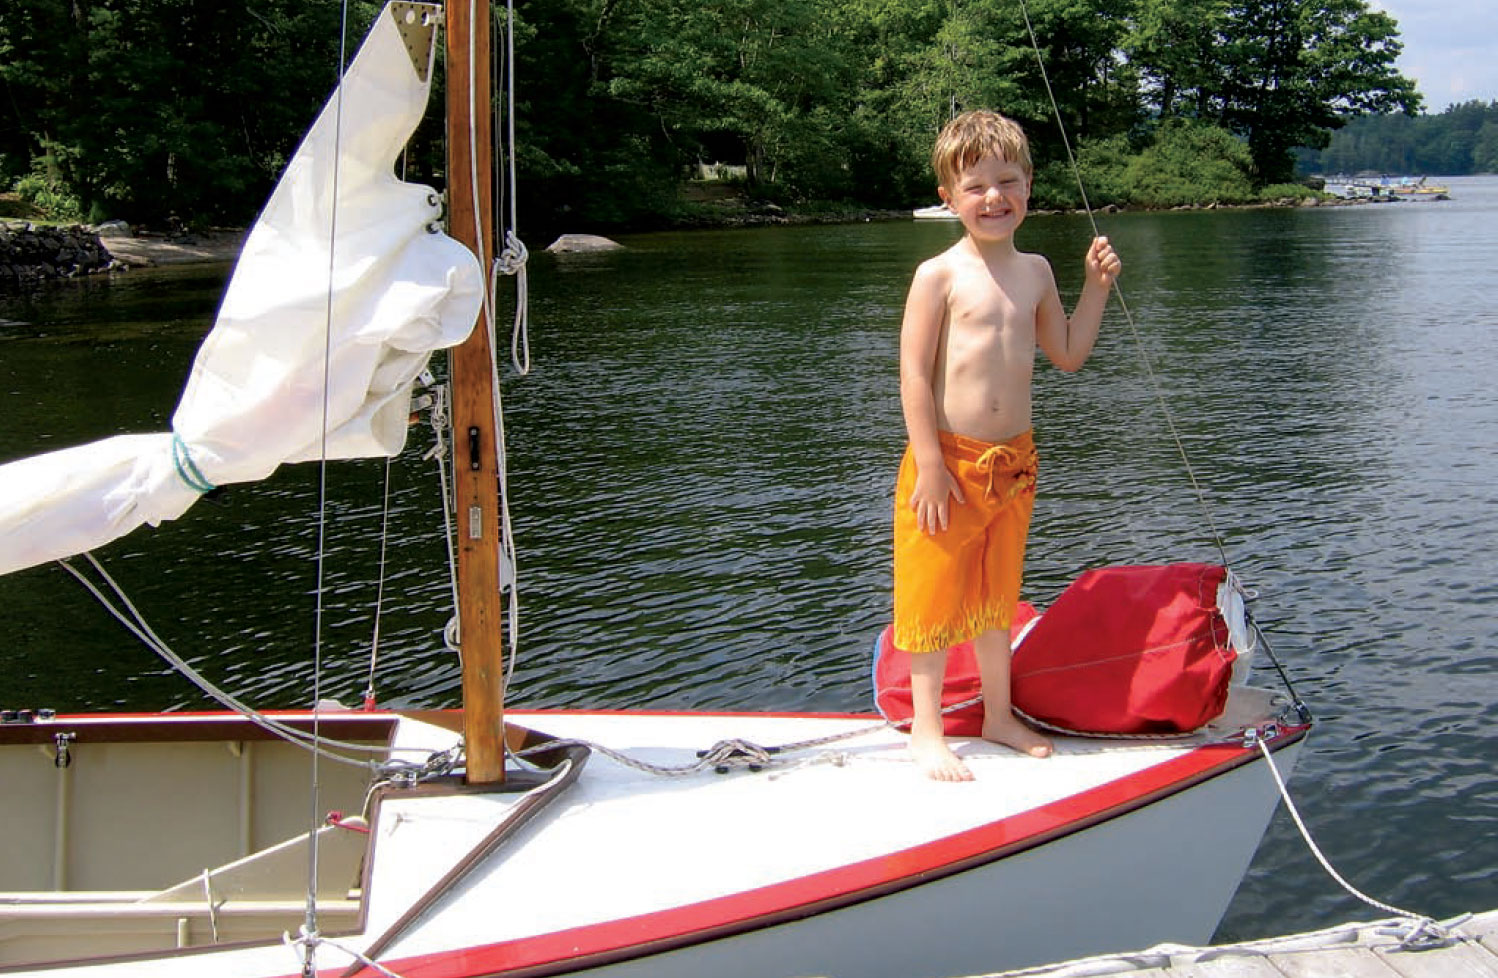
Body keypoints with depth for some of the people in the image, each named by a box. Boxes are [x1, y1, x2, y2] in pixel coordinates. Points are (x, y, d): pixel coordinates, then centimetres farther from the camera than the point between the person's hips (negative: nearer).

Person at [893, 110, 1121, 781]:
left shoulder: (1035, 271, 7)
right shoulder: (940, 275, -10)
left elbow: (1068, 354, 18)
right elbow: (915, 375, -13)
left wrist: (1096, 288, 6)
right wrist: (931, 466, -17)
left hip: (1013, 461, 6)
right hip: (948, 463, -5)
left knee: (997, 594, 18)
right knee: (935, 596, 3)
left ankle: (999, 715, 33)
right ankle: (926, 731, 16)